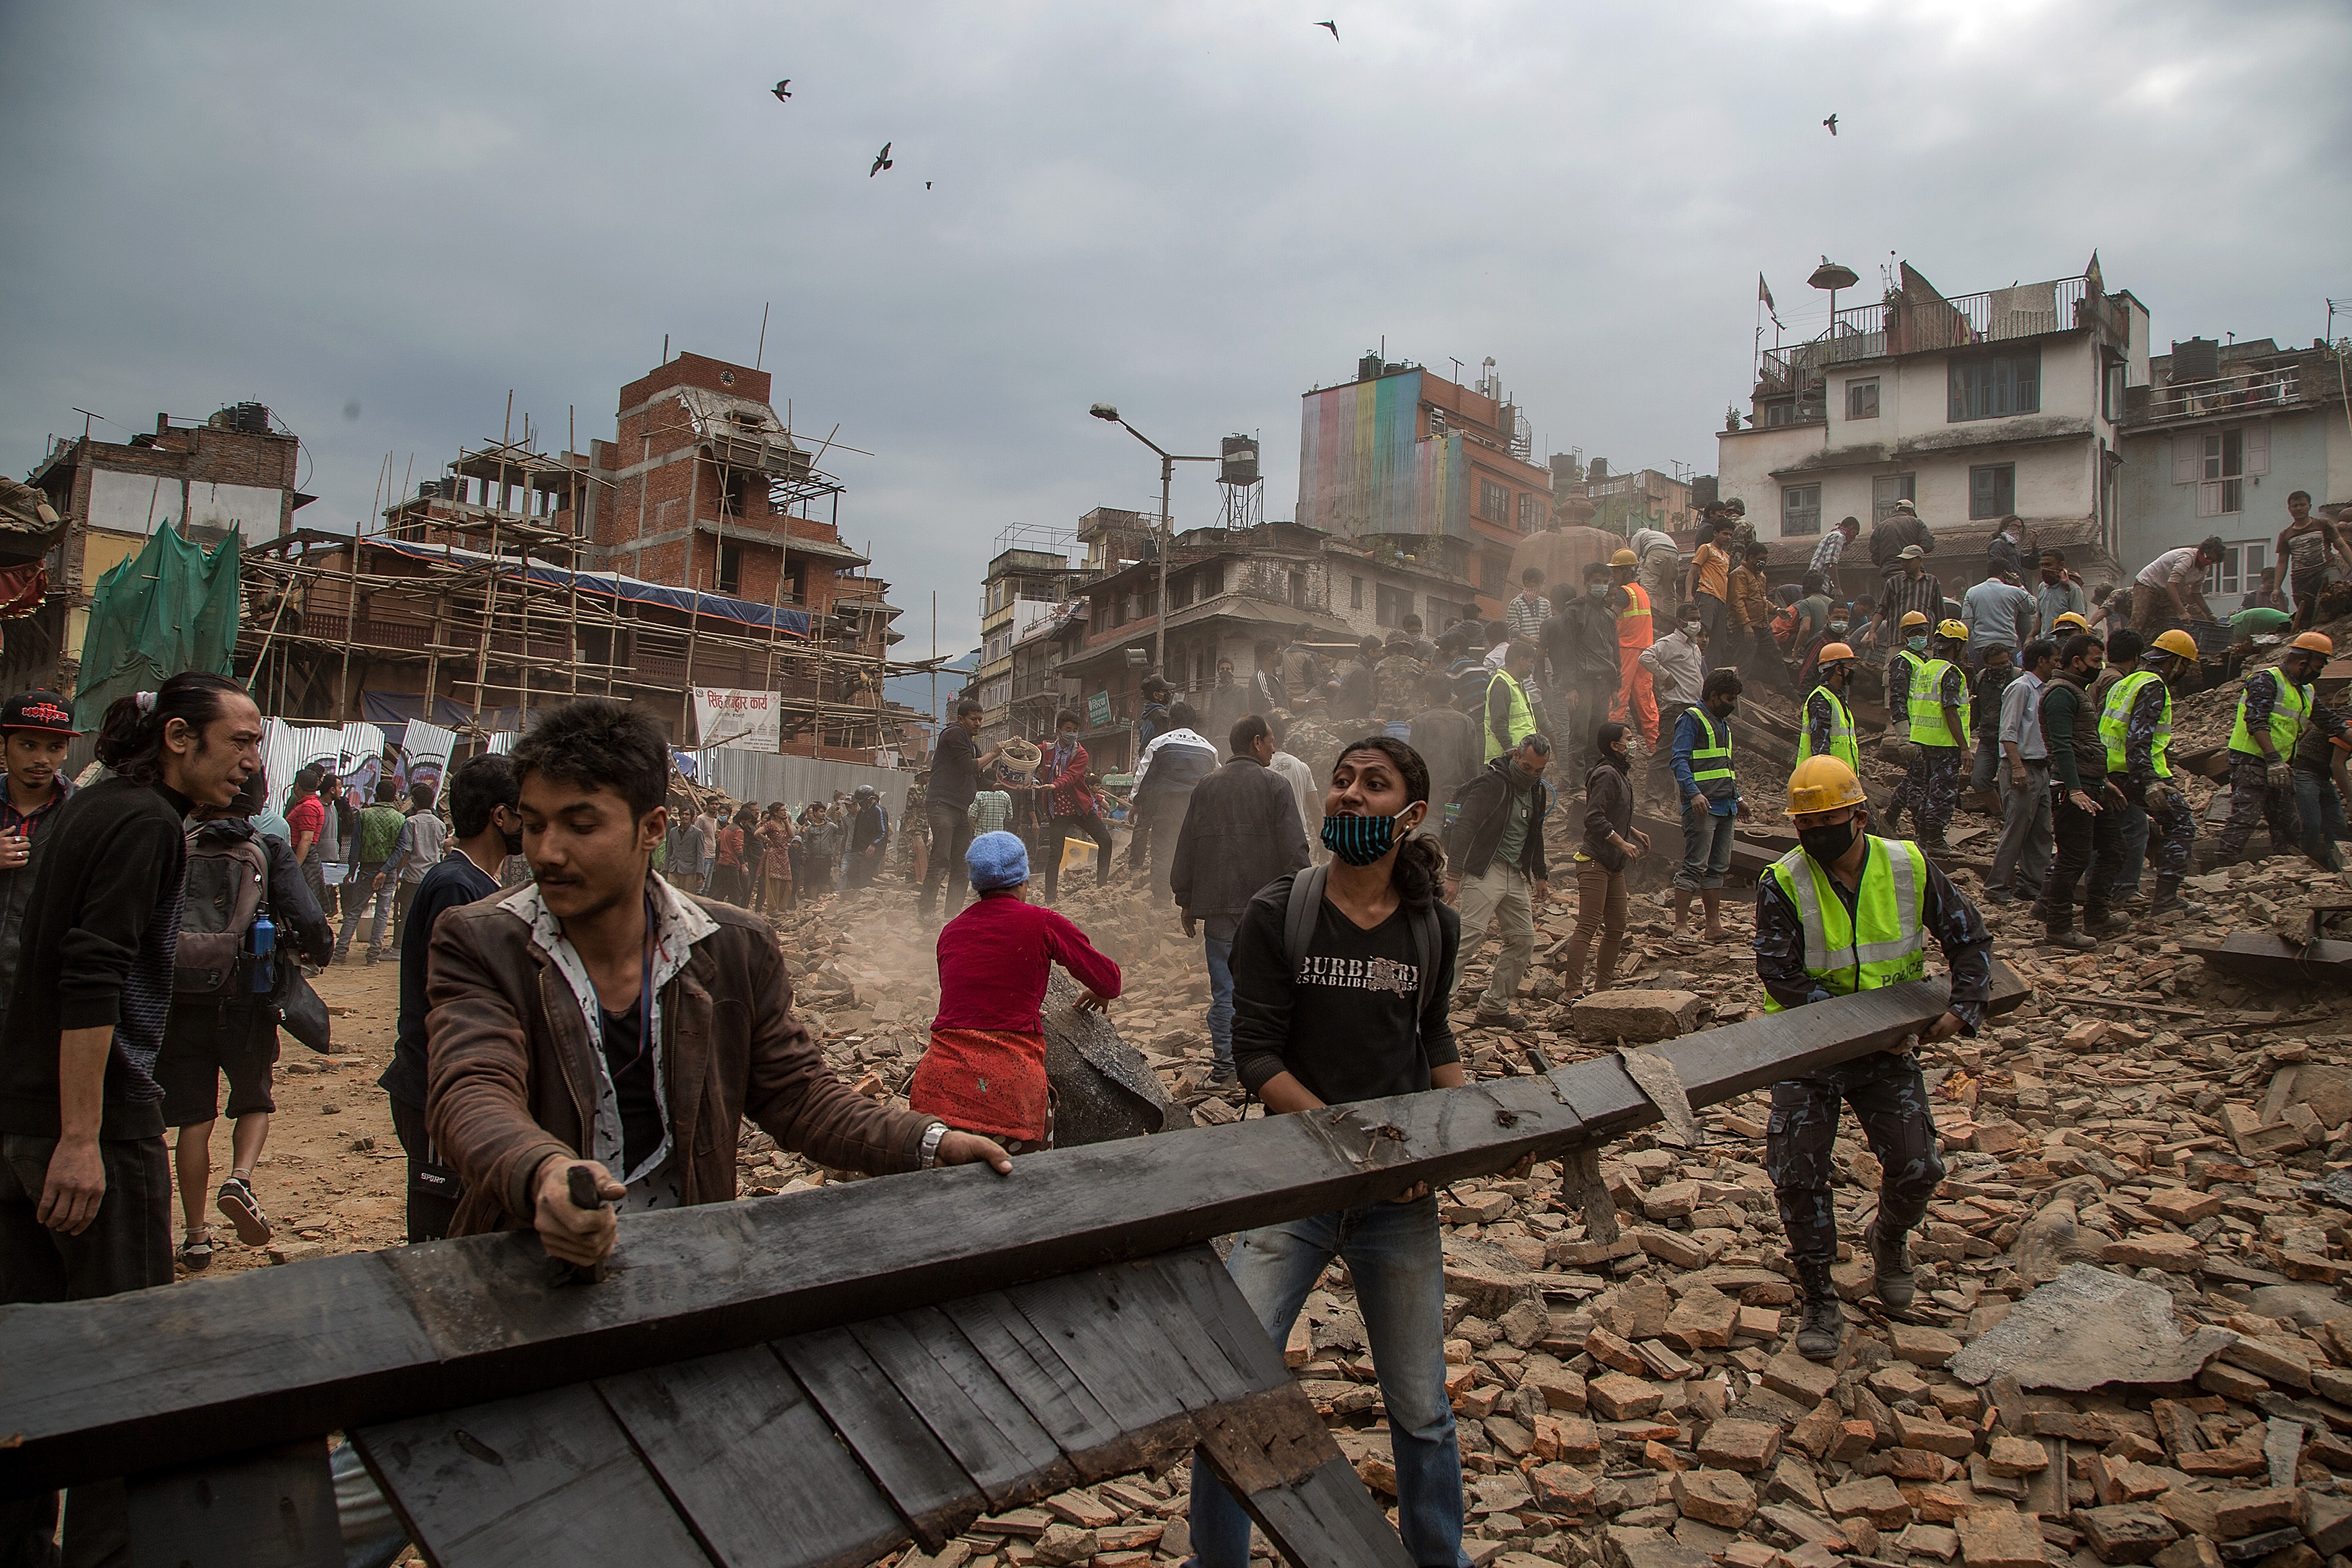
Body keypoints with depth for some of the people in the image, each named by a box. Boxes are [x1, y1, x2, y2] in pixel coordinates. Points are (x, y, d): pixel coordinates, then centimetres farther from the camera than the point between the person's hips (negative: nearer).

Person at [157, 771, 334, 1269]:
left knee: (193, 1119, 11)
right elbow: (309, 925, -12)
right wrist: (319, 948, 10)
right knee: (254, 1102, 19)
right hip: (247, 1003, -1)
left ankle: (195, 1237, 17)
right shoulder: (270, 853, -3)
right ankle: (240, 1178, -8)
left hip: (179, 1004, 2)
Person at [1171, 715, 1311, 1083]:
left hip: (1217, 905, 3)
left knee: (1223, 987, 7)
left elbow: (1186, 846, 9)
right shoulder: (1274, 785, -5)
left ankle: (1225, 1064, 8)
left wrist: (1185, 900, 16)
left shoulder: (1206, 786, 7)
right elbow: (1294, 848, -9)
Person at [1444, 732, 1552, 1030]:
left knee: (1523, 941, 7)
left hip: (1515, 876, 9)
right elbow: (1463, 827, -20)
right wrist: (1453, 875, -26)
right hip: (1484, 869, -9)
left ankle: (1494, 1008, 15)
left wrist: (1540, 875, 28)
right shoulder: (1491, 783, -14)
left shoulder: (1537, 792, 14)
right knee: (1472, 933, -21)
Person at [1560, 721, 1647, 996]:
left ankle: (1602, 986, 20)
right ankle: (1573, 989, -16)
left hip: (1614, 865, 10)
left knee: (1616, 928, 12)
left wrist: (1634, 832, 20)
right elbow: (1594, 819, -23)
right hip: (1594, 862, -10)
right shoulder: (1606, 775, -14)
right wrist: (1623, 843, -20)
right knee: (1588, 926, -14)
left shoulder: (1620, 775, 18)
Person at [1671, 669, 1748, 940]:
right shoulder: (1692, 719, -6)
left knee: (1718, 867, 10)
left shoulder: (1722, 722, 22)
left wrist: (1737, 798, 30)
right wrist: (1694, 793, -28)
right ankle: (1679, 928, -12)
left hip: (1725, 806, 9)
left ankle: (1714, 925, 15)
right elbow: (1680, 762, -16)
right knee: (1694, 866, -12)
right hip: (1702, 806, -9)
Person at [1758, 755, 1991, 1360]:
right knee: (1799, 1175, -8)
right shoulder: (1782, 884, -15)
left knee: (1916, 1168, -5)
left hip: (1890, 1047, 2)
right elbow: (1782, 976, -19)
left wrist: (1962, 1010, -10)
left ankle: (1888, 1242, 31)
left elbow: (1970, 939, 5)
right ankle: (1817, 1298, 12)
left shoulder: (1909, 867, -6)